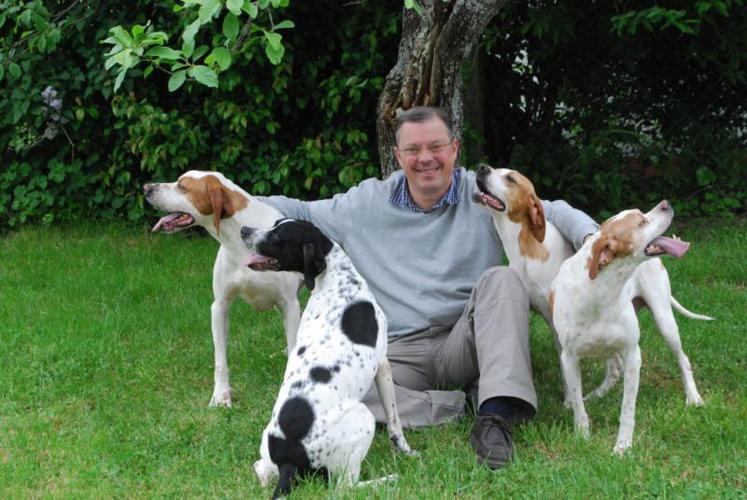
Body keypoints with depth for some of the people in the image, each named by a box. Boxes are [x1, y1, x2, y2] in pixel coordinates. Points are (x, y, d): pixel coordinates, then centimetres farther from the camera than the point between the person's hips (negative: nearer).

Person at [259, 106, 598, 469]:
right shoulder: (368, 202, 8)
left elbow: (553, 212, -2)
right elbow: (300, 213, 16)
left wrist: (590, 237, -23)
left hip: (466, 342, 0)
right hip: (399, 352, 1)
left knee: (501, 279, -30)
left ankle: (498, 414, -40)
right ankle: (451, 407, -21)